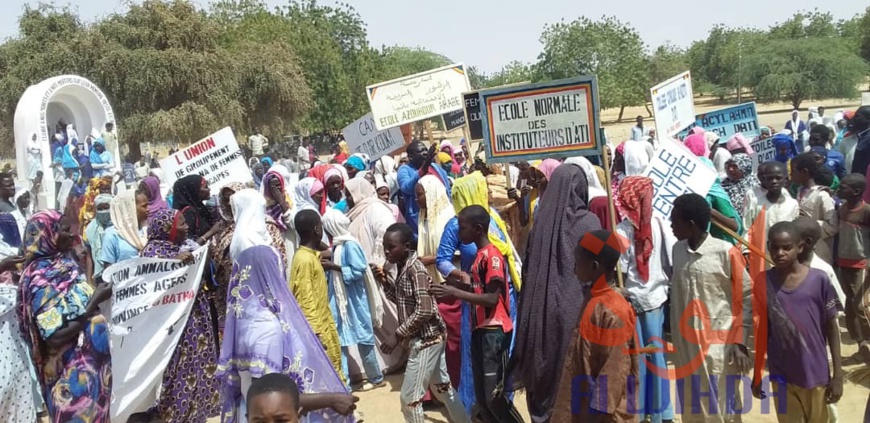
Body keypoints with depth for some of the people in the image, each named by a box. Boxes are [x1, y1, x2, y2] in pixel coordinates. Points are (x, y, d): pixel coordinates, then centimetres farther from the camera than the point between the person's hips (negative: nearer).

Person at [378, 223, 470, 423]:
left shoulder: (416, 270, -20)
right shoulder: (403, 268, 7)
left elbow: (424, 310, -25)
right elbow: (402, 301, 17)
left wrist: (397, 335, -22)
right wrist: (386, 282, 2)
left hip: (426, 339, -10)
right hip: (428, 339, 10)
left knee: (409, 397, -3)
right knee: (443, 388, 21)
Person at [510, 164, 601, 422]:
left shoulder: (541, 219, 1)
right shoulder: (588, 221, -9)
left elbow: (528, 267, 6)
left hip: (540, 305, 4)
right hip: (575, 305, -4)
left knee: (544, 362, 13)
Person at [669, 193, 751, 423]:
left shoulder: (726, 252, -12)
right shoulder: (677, 250, 5)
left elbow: (747, 300, -7)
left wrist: (740, 343, -11)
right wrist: (672, 338, 13)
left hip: (720, 346, -5)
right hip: (686, 345, 5)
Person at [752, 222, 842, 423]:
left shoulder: (819, 280, -11)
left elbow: (832, 328, -3)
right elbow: (763, 330, 3)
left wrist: (838, 375, -4)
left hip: (815, 375, -1)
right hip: (781, 375, 1)